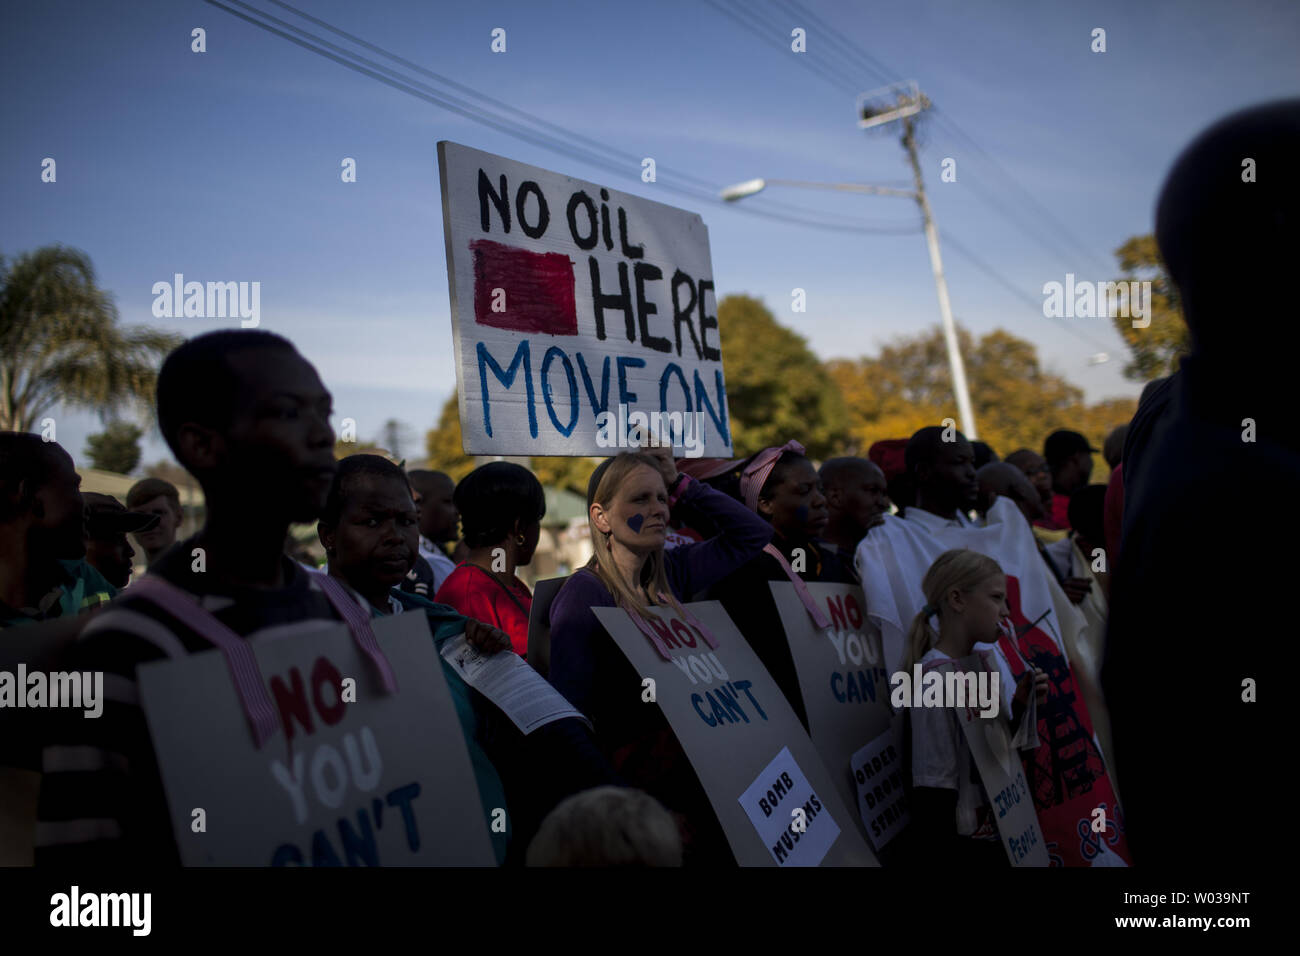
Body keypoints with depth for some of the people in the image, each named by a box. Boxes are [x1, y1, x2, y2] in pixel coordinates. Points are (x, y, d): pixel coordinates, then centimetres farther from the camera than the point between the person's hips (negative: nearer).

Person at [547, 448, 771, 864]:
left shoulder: (669, 573, 10)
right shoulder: (583, 596, -8)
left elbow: (754, 534, 16)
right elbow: (571, 711, -12)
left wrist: (683, 485, 9)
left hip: (685, 747, 6)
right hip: (631, 762, -6)